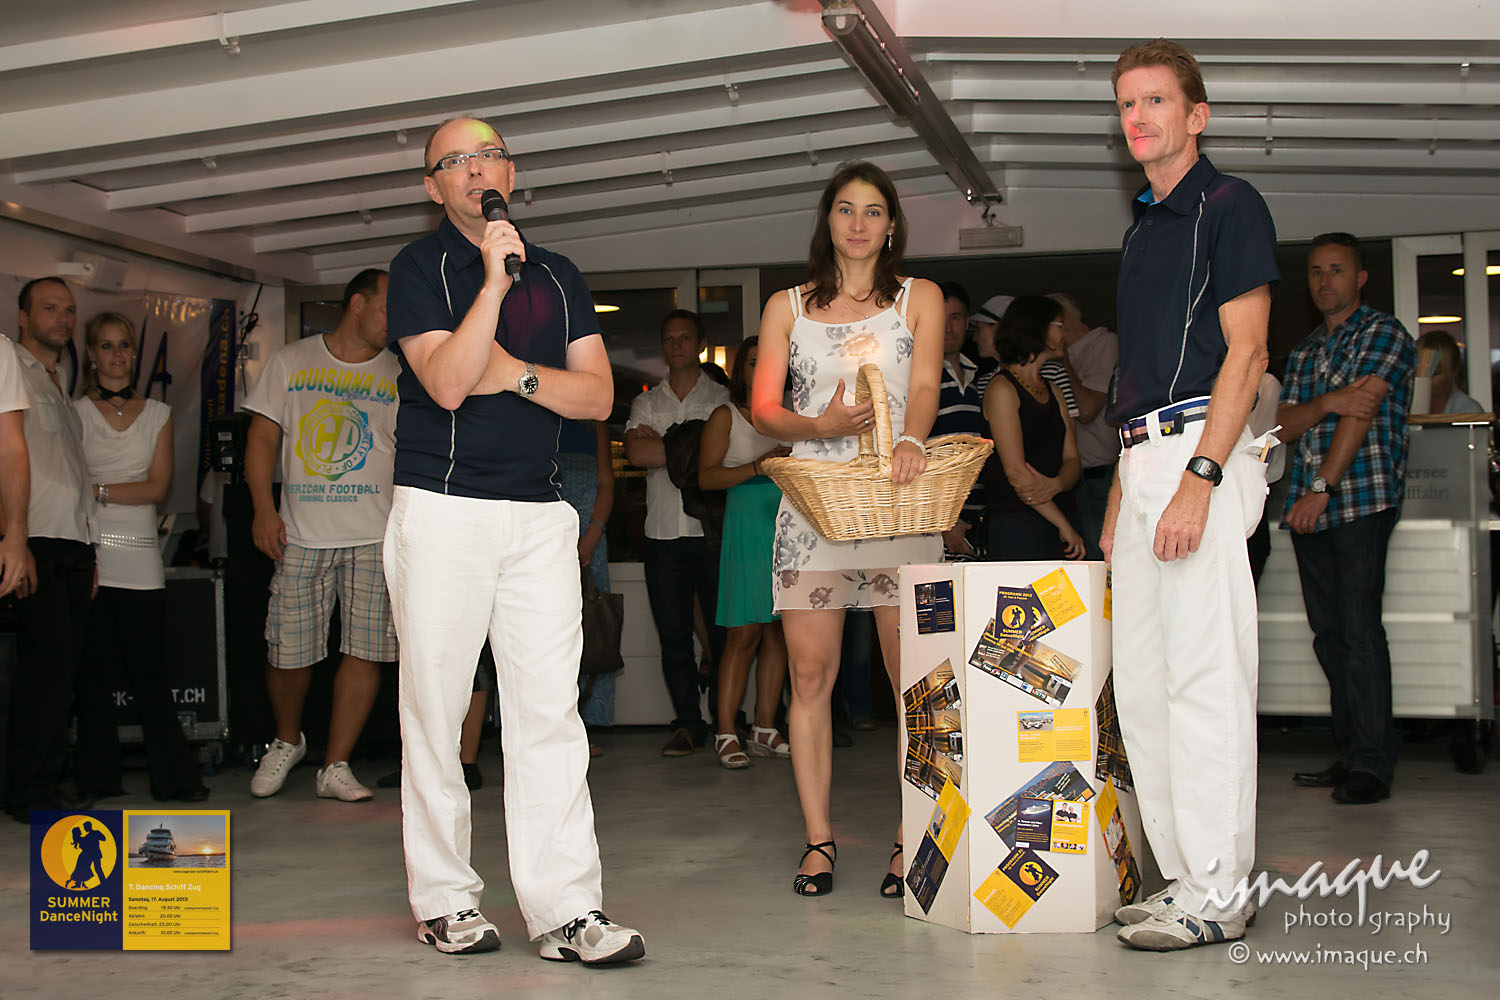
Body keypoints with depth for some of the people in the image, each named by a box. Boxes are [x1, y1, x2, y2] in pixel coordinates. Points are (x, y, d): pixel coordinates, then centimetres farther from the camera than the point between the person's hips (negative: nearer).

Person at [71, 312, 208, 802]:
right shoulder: (75, 413, 9)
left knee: (149, 671, -3)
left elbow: (158, 487, 4)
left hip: (140, 557, 1)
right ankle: (97, 776, 7)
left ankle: (174, 777, 0)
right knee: (94, 670, 0)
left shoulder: (158, 414, 14)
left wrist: (98, 490, -6)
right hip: (89, 554, -1)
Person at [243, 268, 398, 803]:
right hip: (301, 534, -1)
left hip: (375, 536, 1)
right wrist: (264, 510, -4)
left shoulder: (401, 376, 11)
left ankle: (336, 766, 4)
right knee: (288, 652, 0)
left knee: (364, 649, -6)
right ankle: (287, 741, 27)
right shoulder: (291, 362, 9)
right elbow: (262, 438, 7)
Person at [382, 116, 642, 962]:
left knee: (551, 710, -2)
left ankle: (568, 909, 0)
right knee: (436, 708, 1)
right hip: (442, 506, -3)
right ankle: (445, 900, 13)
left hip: (541, 514, 3)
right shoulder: (420, 267, 4)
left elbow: (598, 394, 9)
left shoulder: (559, 276, 17)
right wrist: (494, 283, -17)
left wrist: (515, 374, -6)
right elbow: (446, 382, -11)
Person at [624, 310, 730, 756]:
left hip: (711, 530, -2)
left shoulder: (722, 398, 9)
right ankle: (688, 724, 9)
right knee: (673, 634, 2)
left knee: (723, 630, -2)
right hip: (663, 532, 2)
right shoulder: (646, 402, 15)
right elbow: (636, 452, -3)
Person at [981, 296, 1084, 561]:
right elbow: (1015, 471, -12)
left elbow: (1072, 460, 12)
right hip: (1015, 523, -7)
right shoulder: (1002, 388, -4)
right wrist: (1065, 527, -11)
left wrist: (1055, 484, -13)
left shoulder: (1053, 392, 21)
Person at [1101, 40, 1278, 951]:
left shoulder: (1230, 206, -4)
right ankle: (1187, 876, 17)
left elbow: (1246, 352, -12)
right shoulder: (1144, 226, 22)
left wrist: (1198, 477, -21)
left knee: (1205, 677, -9)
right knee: (1142, 680, 9)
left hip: (1202, 451, -9)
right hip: (1144, 459, 9)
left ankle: (1218, 895, -3)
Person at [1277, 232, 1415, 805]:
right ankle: (1350, 753, 9)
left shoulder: (1383, 333, 2)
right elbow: (1284, 427, 11)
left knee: (1359, 629, -12)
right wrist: (1327, 402, -11)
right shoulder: (1304, 352, 22)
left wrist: (1323, 487, -17)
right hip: (1309, 507, 7)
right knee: (1328, 634, 5)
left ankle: (1373, 762, -11)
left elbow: (1361, 413, -10)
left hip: (1362, 500, -6)